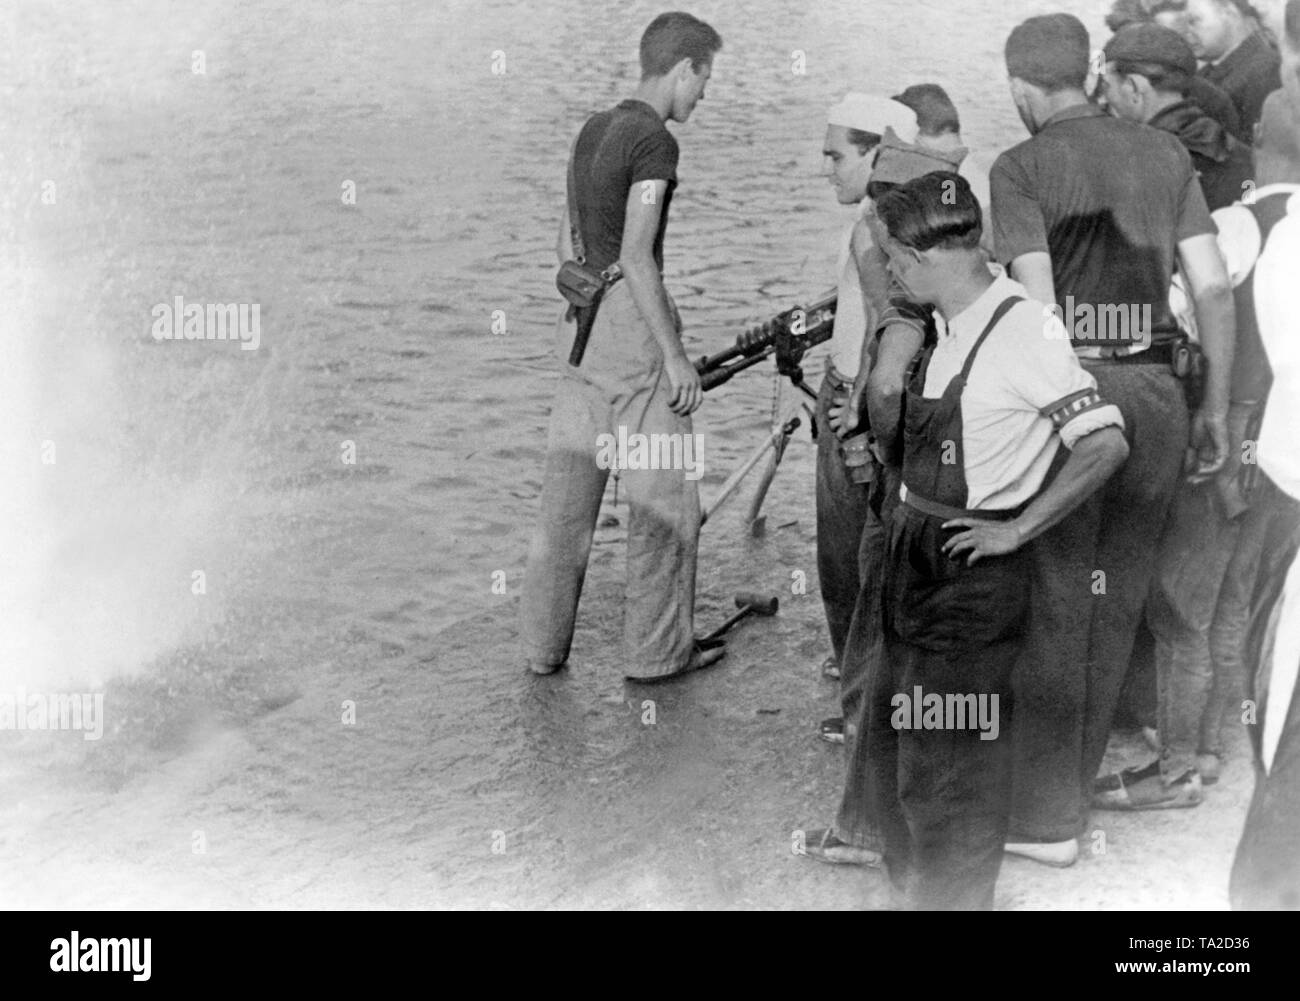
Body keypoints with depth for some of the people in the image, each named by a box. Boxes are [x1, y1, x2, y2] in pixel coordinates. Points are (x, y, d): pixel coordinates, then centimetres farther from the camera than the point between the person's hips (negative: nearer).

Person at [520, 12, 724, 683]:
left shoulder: (593, 130, 12)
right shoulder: (654, 142, -13)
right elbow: (636, 256, -19)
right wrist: (674, 354, -17)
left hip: (583, 323, 8)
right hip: (632, 321, -8)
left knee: (568, 492, 11)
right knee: (664, 494, 3)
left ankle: (543, 646, 17)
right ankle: (658, 651, 9)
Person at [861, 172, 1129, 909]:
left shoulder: (1022, 329, -19)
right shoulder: (947, 328, 7)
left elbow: (1105, 444, -24)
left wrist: (1017, 529, -18)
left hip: (975, 570, -9)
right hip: (915, 554, 9)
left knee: (951, 760, -1)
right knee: (894, 736, 17)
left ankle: (957, 899, 14)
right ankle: (910, 884, 35)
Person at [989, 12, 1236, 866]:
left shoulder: (1022, 168, -4)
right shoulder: (1166, 154, 9)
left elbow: (1038, 301, -13)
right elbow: (1214, 289, 5)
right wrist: (1217, 409, 10)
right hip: (1158, 390, 4)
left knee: (1055, 603, 4)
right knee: (1118, 601, 14)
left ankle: (1046, 817, 9)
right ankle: (1078, 783, 26)